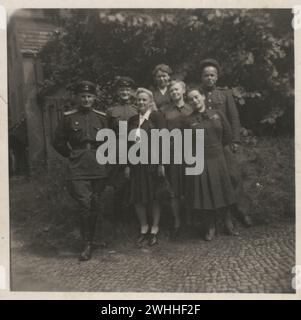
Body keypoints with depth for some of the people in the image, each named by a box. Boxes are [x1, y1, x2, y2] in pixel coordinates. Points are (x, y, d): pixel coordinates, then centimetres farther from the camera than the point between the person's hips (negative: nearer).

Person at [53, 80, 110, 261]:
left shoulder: (101, 117, 8)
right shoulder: (69, 117, 2)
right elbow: (59, 142, 8)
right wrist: (72, 155, 3)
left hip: (99, 168, 2)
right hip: (78, 169, -2)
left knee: (95, 205, 9)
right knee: (85, 204, -10)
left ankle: (91, 238, 27)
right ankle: (87, 245, -1)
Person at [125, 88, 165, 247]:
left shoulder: (156, 116, -2)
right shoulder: (132, 119, 12)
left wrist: (161, 163, -14)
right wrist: (127, 165, 7)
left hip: (152, 162, -4)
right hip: (136, 162, 5)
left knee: (154, 196, 4)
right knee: (137, 197, 5)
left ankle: (154, 229, 17)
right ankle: (143, 228, 21)